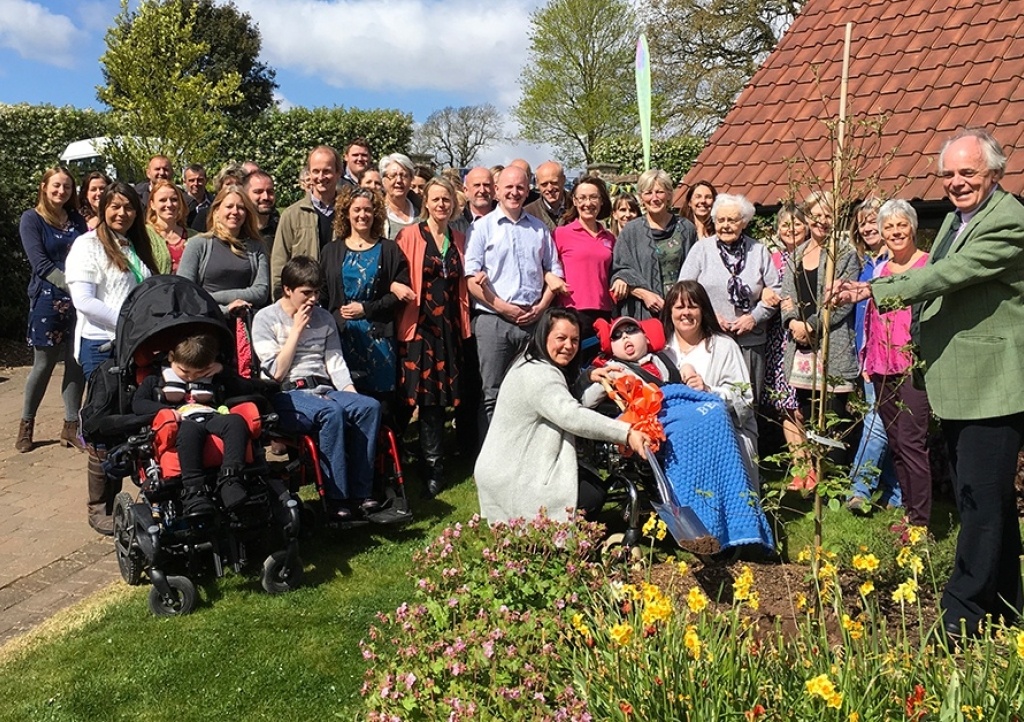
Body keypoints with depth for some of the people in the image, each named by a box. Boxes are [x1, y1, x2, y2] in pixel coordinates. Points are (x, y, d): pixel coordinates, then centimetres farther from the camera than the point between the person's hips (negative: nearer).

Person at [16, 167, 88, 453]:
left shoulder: (77, 220, 13)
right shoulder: (31, 219, 0)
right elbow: (41, 264, -9)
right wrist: (70, 285, -19)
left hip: (78, 300, 4)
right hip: (48, 300, -4)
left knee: (76, 363, 3)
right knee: (44, 364, 2)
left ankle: (71, 427, 12)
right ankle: (26, 425, 19)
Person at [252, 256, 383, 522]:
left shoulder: (324, 318, 18)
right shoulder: (266, 319, 3)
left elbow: (336, 363, 13)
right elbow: (277, 372, -6)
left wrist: (352, 395, -4)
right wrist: (297, 330, -5)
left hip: (324, 389, 5)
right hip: (287, 395, -5)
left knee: (370, 406, -25)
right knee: (331, 412, -36)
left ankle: (361, 493, -25)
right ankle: (337, 499, -30)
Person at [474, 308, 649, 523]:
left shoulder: (533, 364, 11)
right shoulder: (539, 374, -23)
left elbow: (570, 406, 9)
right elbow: (572, 416, -36)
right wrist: (626, 433, -40)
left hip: (516, 467, 10)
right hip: (511, 479, -10)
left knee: (593, 485, 13)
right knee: (592, 497, -8)